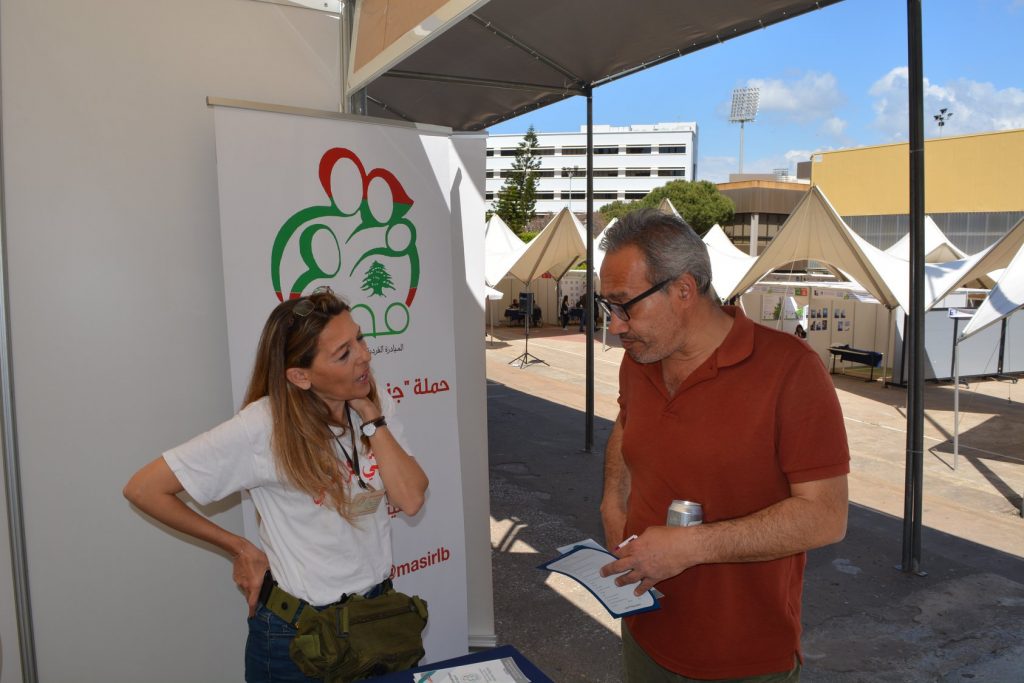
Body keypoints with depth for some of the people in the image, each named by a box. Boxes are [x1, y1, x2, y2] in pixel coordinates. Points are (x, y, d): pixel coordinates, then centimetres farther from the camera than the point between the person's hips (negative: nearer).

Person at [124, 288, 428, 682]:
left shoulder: (373, 411, -7)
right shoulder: (264, 427, -23)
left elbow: (410, 499, -18)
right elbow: (144, 489, -19)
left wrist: (370, 416, -21)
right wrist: (239, 549, -12)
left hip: (376, 612, 5)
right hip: (296, 631, -5)